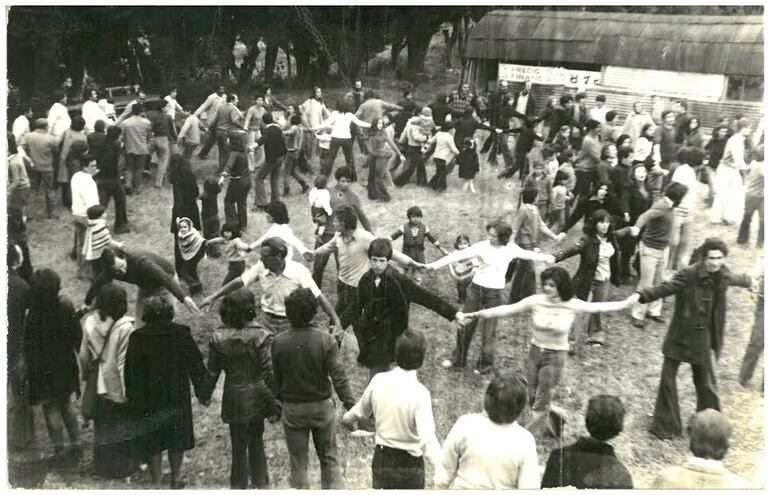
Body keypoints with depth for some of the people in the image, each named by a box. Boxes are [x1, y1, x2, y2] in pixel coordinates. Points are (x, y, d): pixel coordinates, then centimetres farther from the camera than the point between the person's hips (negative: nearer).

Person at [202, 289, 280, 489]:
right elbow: (269, 373, -15)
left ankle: (239, 485, 29)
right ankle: (261, 484, 30)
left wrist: (206, 395, 18)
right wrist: (274, 407, -7)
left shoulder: (217, 338, -10)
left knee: (238, 444, 16)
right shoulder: (261, 337, -17)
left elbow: (213, 371, 0)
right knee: (256, 442, 19)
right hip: (256, 398, -1)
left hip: (233, 399, 1)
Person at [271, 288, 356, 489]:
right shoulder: (326, 341, -17)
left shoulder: (278, 343, -13)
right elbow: (339, 377, -19)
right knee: (329, 457, 17)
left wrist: (279, 401, 14)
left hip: (292, 408, 1)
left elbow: (276, 379, -2)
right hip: (322, 406, 0)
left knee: (298, 462, 15)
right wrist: (351, 405, -14)